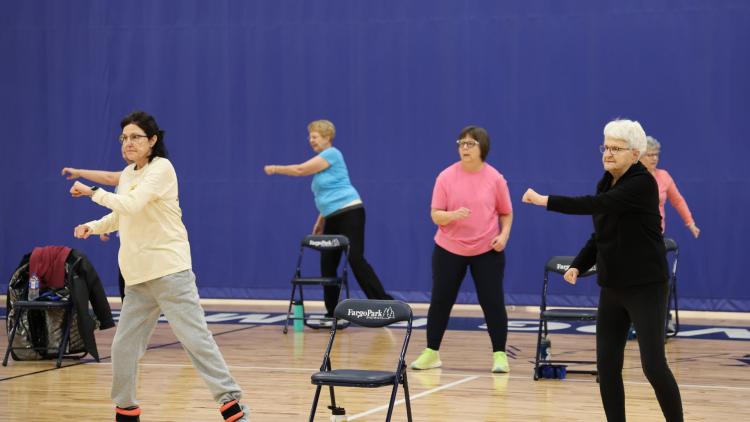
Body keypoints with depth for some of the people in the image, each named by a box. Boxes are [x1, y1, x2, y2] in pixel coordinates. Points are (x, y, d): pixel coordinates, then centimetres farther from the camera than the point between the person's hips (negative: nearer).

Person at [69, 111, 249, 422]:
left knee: (196, 338, -11)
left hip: (169, 270, -7)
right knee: (123, 346, 6)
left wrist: (93, 192, -12)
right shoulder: (127, 174, 14)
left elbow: (132, 204, -22)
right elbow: (121, 215, 27)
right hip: (137, 277, 7)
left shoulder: (161, 168, -9)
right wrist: (93, 226, 9)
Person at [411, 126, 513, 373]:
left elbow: (506, 213, 7)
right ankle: (431, 353, 17)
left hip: (487, 251, -1)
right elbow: (435, 215, -7)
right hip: (449, 249, 1)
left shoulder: (495, 178, -3)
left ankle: (500, 355, 6)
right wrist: (453, 215, -27)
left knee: (493, 302, -3)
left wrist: (504, 234, -10)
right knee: (440, 301, 4)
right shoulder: (446, 177, -5)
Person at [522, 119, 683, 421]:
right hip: (612, 287, 8)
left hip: (645, 286, -7)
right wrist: (578, 266, 0)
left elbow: (597, 205, -29)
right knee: (607, 365, 4)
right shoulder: (605, 184, 9)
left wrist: (547, 201, -28)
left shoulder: (643, 183, -16)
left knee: (654, 365, -10)